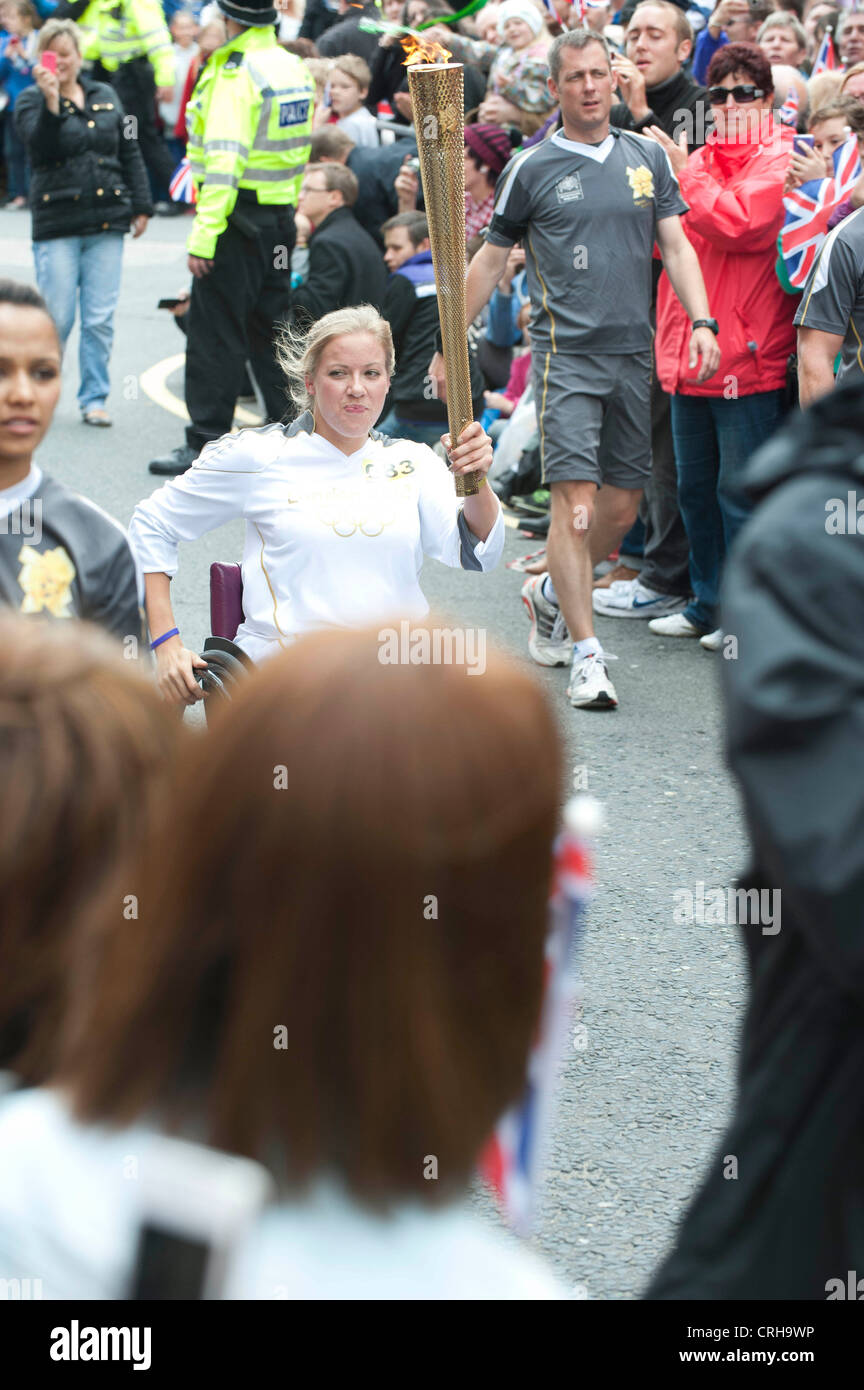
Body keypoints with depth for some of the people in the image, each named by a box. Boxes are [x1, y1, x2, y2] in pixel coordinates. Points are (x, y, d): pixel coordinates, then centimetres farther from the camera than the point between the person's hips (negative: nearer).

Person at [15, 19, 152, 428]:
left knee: (100, 320, 1)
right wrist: (51, 101, -30)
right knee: (56, 319, -4)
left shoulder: (105, 97, 13)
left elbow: (130, 153, 18)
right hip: (57, 225, -3)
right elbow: (40, 145, -17)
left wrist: (141, 205, 12)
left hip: (106, 224, 3)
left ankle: (94, 399, 11)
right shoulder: (32, 100, 1)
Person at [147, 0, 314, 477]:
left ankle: (206, 444, 2)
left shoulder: (236, 75, -17)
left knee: (215, 335, -2)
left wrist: (204, 235, -23)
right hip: (281, 218, 8)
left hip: (238, 221, -8)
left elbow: (225, 160, -23)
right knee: (271, 330, 15)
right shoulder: (294, 68, 9)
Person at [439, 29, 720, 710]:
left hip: (633, 352, 4)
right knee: (576, 501, -13)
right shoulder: (532, 169, 1)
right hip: (566, 351, -4)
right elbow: (490, 259, 8)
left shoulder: (648, 157, 11)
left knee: (622, 507, 8)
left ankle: (550, 594, 34)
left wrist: (702, 323, -6)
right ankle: (587, 656, -12)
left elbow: (676, 246, 8)